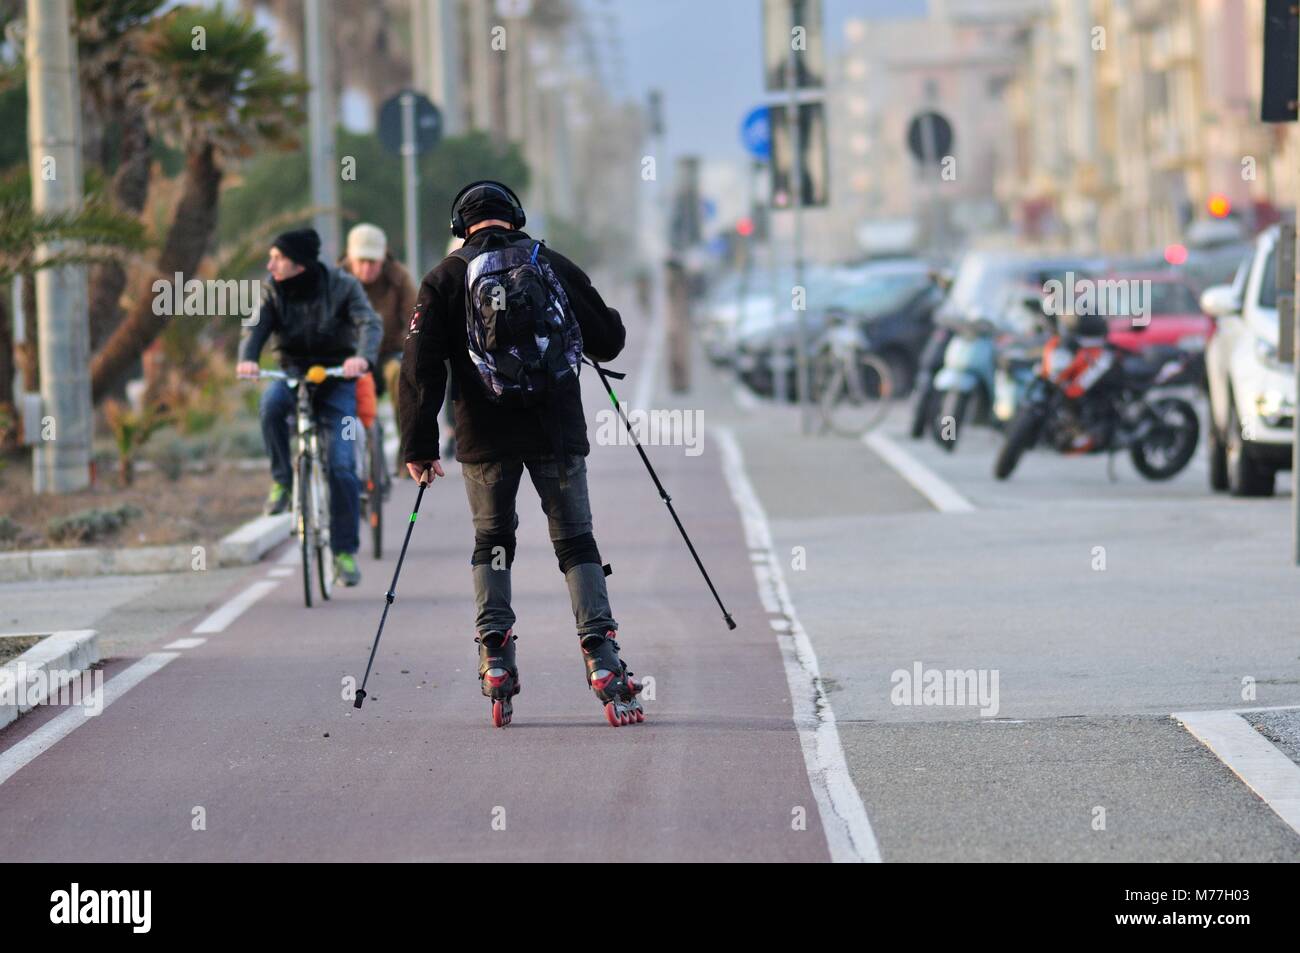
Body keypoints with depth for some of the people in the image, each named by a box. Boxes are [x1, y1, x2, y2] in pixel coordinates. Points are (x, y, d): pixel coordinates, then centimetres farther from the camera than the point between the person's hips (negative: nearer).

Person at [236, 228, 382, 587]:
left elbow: (369, 323, -24)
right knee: (271, 404, -36)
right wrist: (247, 359, -38)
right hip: (293, 371, 2)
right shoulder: (272, 292, -4)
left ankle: (345, 551, -2)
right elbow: (256, 328, -15)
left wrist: (363, 357, -46)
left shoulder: (342, 286, -12)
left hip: (336, 376, -2)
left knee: (341, 465, -13)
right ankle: (282, 479, -14)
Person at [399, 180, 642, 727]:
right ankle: (603, 661, -7)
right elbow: (609, 343, 10)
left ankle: (496, 661, 5)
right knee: (576, 542, 7)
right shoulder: (557, 268, 6)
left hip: (486, 436, 0)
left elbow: (420, 365, -4)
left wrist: (419, 445, -3)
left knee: (491, 542, 15)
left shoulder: (446, 279, 3)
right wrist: (601, 319, 34)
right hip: (558, 433, 0)